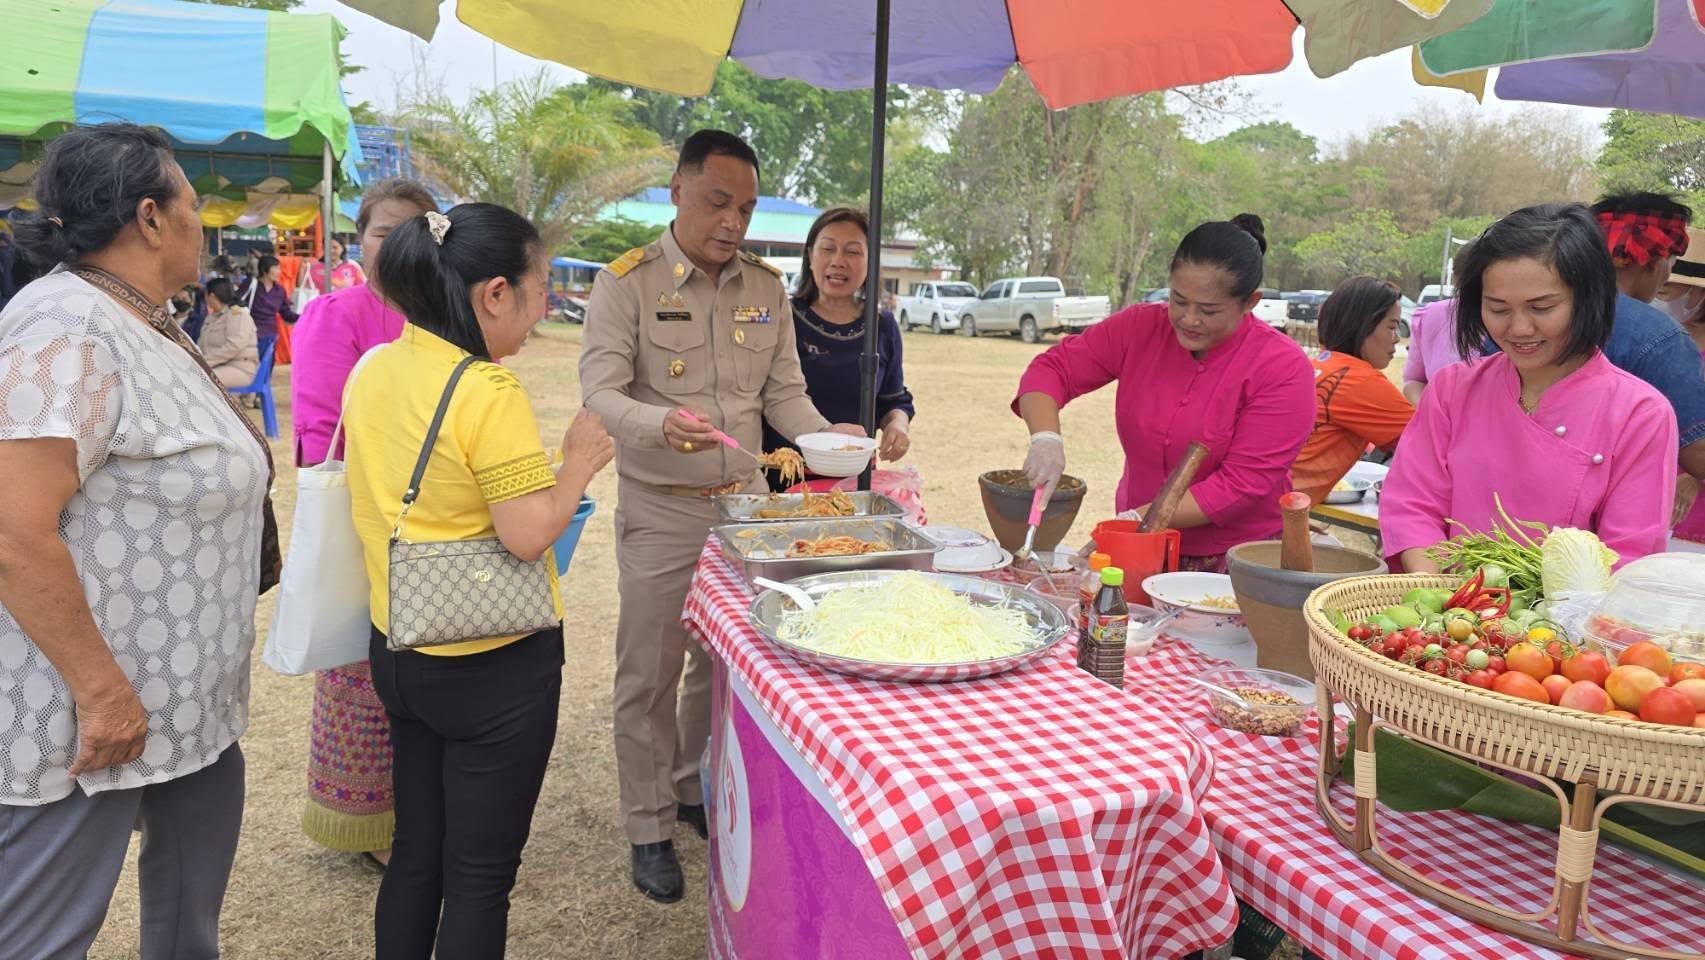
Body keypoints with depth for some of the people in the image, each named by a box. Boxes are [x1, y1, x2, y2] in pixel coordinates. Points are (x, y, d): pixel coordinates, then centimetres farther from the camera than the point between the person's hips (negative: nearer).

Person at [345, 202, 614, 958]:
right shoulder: (489, 394, -22)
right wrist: (579, 463, -8)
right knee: (479, 877, 9)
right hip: (494, 666, -7)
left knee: (415, 854, 22)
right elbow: (528, 536, -24)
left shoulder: (374, 372, 2)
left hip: (401, 650, 8)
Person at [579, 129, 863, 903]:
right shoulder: (627, 283, -9)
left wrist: (824, 435, -14)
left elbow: (784, 394, 7)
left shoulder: (766, 289, 5)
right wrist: (663, 422, -37)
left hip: (745, 502, 4)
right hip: (660, 511, -4)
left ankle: (698, 791, 37)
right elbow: (600, 392, -17)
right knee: (650, 675, 6)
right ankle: (650, 828, 23)